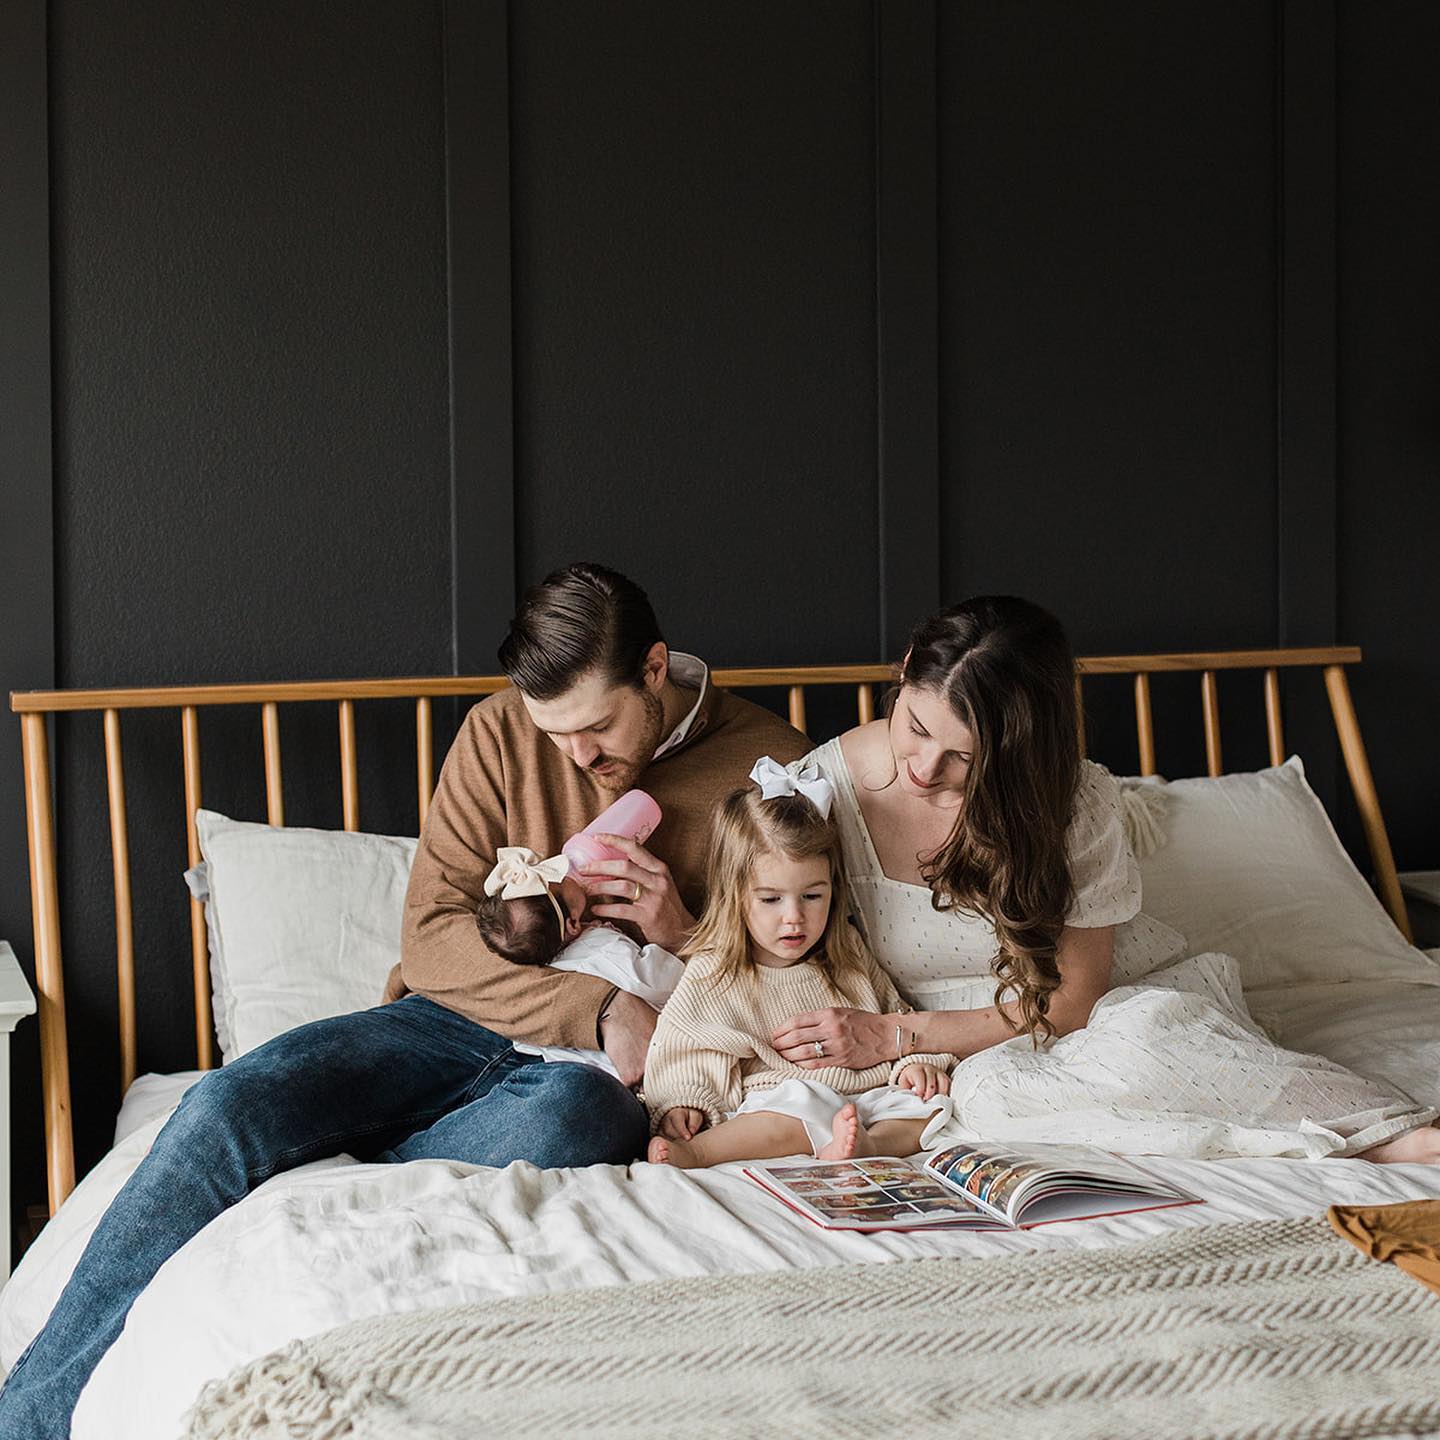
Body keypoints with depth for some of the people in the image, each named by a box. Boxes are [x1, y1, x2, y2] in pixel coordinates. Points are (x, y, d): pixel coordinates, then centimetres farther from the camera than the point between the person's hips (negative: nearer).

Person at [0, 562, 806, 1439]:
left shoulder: (773, 767, -1)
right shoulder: (503, 733, 2)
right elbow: (431, 937, -3)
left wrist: (684, 935, -14)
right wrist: (598, 1010, -15)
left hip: (605, 1069, -2)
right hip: (465, 1020, 2)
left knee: (569, 1117, -40)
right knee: (234, 1104, -23)